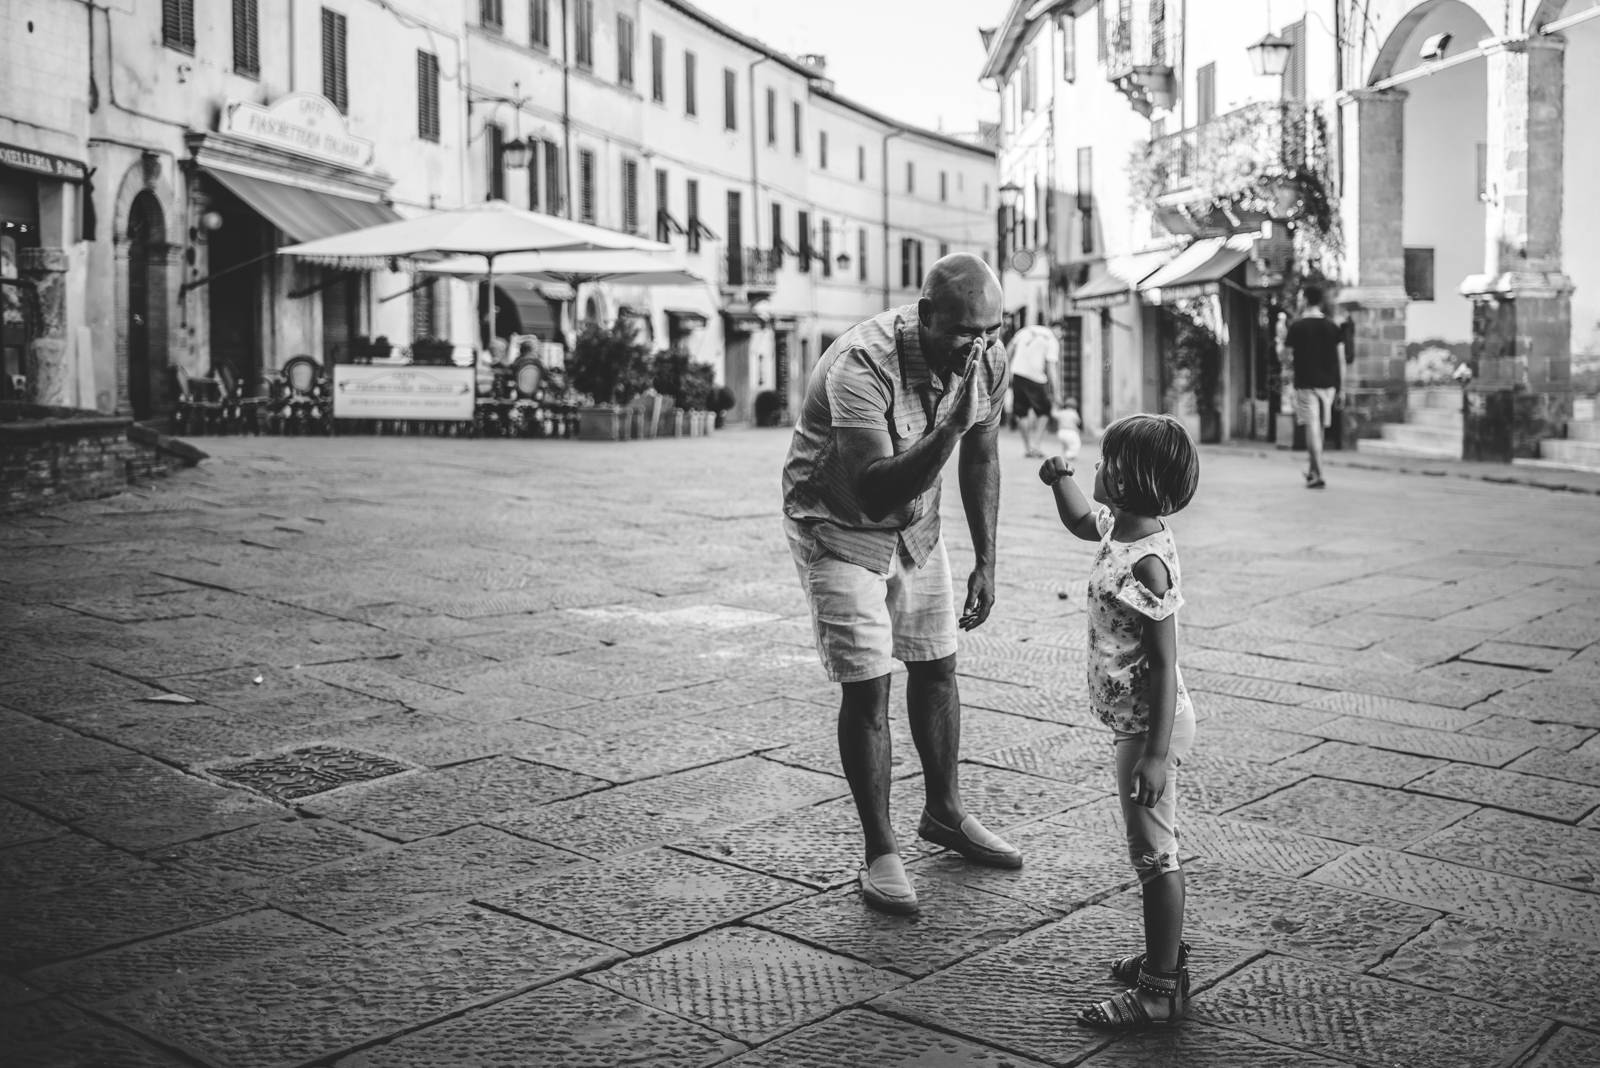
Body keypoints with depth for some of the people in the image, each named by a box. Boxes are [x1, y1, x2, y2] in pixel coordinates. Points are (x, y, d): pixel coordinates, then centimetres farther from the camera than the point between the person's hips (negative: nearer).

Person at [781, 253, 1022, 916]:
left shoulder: (987, 360, -13)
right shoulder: (862, 366, -35)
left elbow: (980, 459, 3)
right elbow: (874, 491, -41)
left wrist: (985, 561, 3)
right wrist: (948, 427, -49)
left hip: (917, 524, 6)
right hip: (837, 525, -6)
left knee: (936, 667, 13)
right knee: (867, 689, -7)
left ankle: (944, 813, 33)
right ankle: (880, 852, 6)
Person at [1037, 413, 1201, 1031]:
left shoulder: (1146, 564, -26)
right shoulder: (1121, 527, 1)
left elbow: (1164, 665, -26)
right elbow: (1080, 521, 26)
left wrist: (1157, 752, -26)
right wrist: (1060, 478, 8)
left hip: (1148, 724, -10)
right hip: (1133, 720, 10)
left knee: (1154, 853, -1)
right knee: (1154, 847, 21)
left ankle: (1162, 991, 9)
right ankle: (1166, 956, 35)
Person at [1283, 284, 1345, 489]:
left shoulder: (1297, 326, -6)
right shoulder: (1333, 326, 5)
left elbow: (1287, 355, -2)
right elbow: (1341, 360, 5)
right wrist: (1341, 387, 11)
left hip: (1306, 383, -4)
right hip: (1328, 383, 4)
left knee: (1312, 428, -6)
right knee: (1319, 428, 17)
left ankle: (1318, 475, -13)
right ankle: (1313, 470, 29)